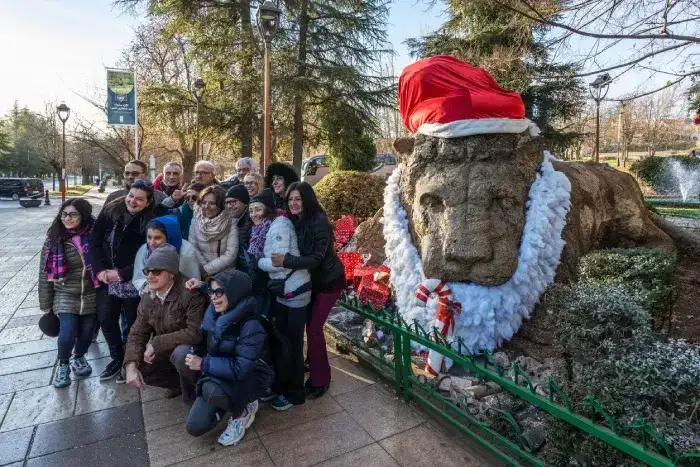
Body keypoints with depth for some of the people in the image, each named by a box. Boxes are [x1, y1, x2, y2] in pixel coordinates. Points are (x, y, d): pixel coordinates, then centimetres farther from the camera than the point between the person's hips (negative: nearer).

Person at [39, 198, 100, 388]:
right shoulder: (54, 240, -7)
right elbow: (45, 274, -1)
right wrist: (46, 305, 2)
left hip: (91, 295, 1)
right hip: (65, 295, 0)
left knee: (87, 332, 7)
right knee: (68, 332, -13)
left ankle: (78, 358, 39)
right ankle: (63, 364, 18)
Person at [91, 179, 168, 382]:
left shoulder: (151, 220, -12)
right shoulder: (110, 211, -1)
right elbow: (95, 241, 2)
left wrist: (122, 274, -15)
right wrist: (100, 269, -8)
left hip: (133, 281, -4)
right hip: (107, 278, 4)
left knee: (132, 323, 8)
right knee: (106, 320, 12)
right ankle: (117, 358, 32)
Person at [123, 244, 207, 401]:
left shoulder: (191, 293, -26)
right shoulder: (148, 297, -2)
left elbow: (196, 332, -31)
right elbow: (137, 333, 1)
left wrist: (156, 343, -25)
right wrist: (131, 364, -17)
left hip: (189, 349, -7)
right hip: (164, 352, 7)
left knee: (181, 354, -36)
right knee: (133, 369, -7)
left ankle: (191, 394, -5)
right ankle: (179, 382, 13)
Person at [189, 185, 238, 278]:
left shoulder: (230, 223, -8)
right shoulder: (196, 221, 4)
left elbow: (231, 254, -12)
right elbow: (193, 247, -1)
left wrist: (207, 269, -13)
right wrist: (203, 267, -12)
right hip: (201, 272, 3)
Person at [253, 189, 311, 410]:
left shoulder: (280, 224, -17)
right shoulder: (266, 227, 10)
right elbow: (267, 258, 12)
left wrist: (258, 262, -9)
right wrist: (262, 261, -7)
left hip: (295, 291, -9)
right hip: (280, 291, 9)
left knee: (293, 344, 4)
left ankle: (294, 393, 21)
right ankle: (280, 385, 35)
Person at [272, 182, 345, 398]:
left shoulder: (319, 221, -25)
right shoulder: (292, 221, -4)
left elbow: (317, 257, -29)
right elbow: (292, 251, 3)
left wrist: (286, 261, -37)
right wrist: (283, 260, -16)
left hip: (328, 280, -6)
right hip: (310, 279, 6)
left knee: (314, 327, -5)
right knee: (308, 324, 11)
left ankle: (320, 379, 14)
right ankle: (316, 369, 33)